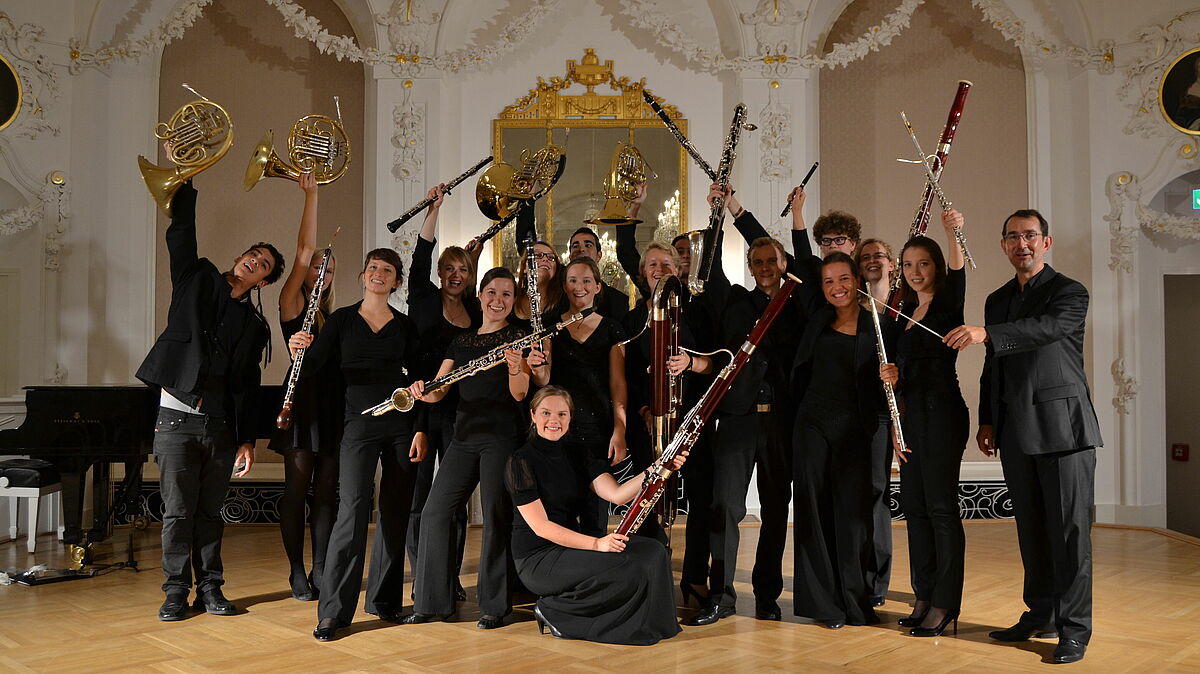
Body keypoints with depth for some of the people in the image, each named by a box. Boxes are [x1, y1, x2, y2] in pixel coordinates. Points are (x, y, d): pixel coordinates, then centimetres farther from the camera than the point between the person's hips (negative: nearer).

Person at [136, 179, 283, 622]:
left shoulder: (255, 326, 10)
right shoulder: (197, 279, 8)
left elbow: (247, 387, 8)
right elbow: (182, 229, -3)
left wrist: (246, 440, 2)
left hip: (220, 425, 2)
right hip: (177, 418, -2)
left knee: (210, 512, 8)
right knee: (178, 511, 2)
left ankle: (210, 589, 19)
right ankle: (177, 591, 14)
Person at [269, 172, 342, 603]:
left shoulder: (333, 316, 17)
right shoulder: (292, 304, 1)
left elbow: (341, 361, 12)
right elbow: (304, 251, -9)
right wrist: (311, 193, -10)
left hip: (333, 406, 5)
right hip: (303, 402, -5)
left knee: (326, 492, 6)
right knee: (297, 490, 0)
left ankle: (321, 573, 11)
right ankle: (298, 575, 9)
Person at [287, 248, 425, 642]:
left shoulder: (406, 326, 8)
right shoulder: (343, 319, 5)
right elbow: (312, 368, -3)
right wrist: (299, 351, -25)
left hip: (401, 426, 2)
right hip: (359, 424, -2)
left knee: (395, 513, 5)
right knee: (353, 511, -12)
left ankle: (384, 599, 19)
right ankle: (333, 611, -6)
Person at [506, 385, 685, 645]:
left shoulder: (576, 458, 11)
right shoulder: (521, 462, -9)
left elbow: (617, 494, -4)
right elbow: (540, 526, -16)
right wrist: (595, 543, -25)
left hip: (572, 544, 7)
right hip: (537, 558, -6)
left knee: (652, 552, -12)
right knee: (629, 570, -24)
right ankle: (553, 609, -7)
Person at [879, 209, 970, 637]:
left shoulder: (948, 304, -4)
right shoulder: (906, 312, 16)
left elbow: (957, 274, -26)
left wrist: (953, 235, -43)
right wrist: (890, 374, -3)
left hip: (941, 413, -8)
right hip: (910, 414, 8)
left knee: (941, 507, -5)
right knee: (914, 506, 10)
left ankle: (944, 605, 2)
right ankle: (925, 598, 19)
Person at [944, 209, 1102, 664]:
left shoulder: (1070, 293, -2)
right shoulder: (997, 301, 17)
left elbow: (1046, 328, -24)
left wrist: (985, 334, -36)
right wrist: (988, 421, 14)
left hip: (1063, 427, -6)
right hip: (1017, 434, 6)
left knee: (1069, 530, -4)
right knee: (1031, 530, 11)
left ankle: (1074, 629, 4)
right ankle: (1040, 616, 22)